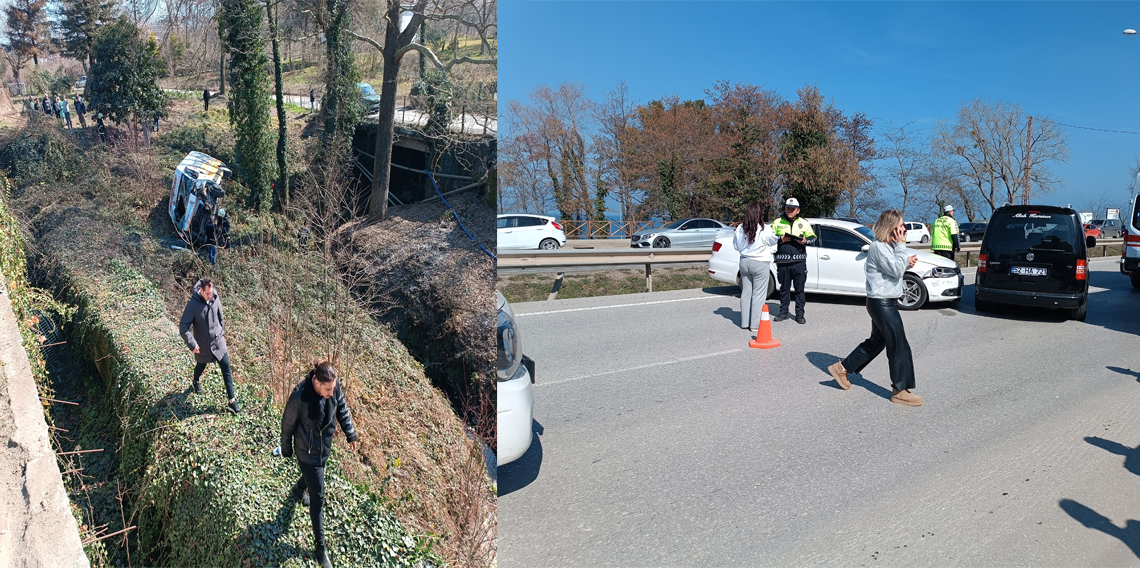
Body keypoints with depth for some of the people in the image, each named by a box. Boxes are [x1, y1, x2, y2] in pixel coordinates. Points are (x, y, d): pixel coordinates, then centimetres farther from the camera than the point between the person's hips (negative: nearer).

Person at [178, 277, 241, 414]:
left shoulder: (215, 298, -11)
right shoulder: (193, 304, -23)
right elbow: (183, 327, -21)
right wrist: (192, 344, -29)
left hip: (218, 341, 2)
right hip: (203, 344, -2)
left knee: (226, 370, -1)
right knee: (201, 366, 25)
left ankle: (232, 401, 4)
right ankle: (195, 384, 59)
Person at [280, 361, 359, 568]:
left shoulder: (334, 388, -21)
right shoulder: (299, 397, -34)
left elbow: (342, 409, 0)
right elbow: (287, 425, -16)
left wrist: (350, 434, 5)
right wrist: (286, 450, -2)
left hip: (325, 447, 5)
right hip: (307, 452, -5)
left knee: (313, 474, 34)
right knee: (318, 500, 3)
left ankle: (299, 490, 70)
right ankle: (320, 547, 19)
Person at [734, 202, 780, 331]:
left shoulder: (740, 229, -4)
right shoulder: (765, 230, -16)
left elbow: (736, 246, 6)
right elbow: (774, 241, 2)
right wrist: (779, 238, 22)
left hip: (744, 262, 5)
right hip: (760, 264, -5)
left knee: (745, 292, 13)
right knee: (758, 294, 2)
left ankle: (745, 322, 18)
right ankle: (755, 324, 3)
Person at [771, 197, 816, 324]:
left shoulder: (804, 223, 11)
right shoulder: (777, 222, 10)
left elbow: (813, 237, 11)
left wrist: (805, 241, -10)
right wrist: (780, 239, -11)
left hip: (799, 261, 0)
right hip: (782, 261, 0)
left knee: (800, 289, 1)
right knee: (784, 288, 8)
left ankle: (800, 314, 8)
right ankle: (783, 312, 18)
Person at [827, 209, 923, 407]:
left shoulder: (888, 246, 12)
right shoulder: (879, 247, -18)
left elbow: (895, 269, 18)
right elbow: (896, 270, -22)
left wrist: (907, 262, 0)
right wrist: (901, 245, -17)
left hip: (883, 303, 11)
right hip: (882, 303, -11)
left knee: (876, 342, 21)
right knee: (899, 346, -5)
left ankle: (842, 368, 29)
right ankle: (900, 391, 4)